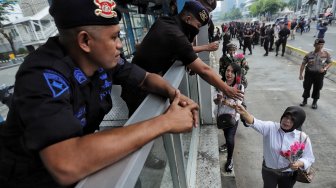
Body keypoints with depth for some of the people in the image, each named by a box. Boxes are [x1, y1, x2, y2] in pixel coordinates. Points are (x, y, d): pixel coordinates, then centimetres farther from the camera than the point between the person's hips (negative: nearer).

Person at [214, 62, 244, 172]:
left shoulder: (240, 87, -21)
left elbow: (238, 105, -22)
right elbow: (215, 101, -13)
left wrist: (226, 102, -39)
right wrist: (218, 99, -36)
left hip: (233, 116, -3)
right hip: (221, 114, 3)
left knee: (230, 138, -4)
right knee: (225, 132, 28)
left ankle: (229, 160, 22)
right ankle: (227, 144, 61)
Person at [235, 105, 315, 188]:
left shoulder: (302, 138, -17)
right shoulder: (271, 127, -21)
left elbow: (309, 158, -7)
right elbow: (255, 123, -40)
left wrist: (299, 163, -28)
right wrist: (244, 113, -60)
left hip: (288, 175, 1)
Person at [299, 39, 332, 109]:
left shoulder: (326, 54, -4)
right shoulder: (309, 54, -7)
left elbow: (330, 62, 6)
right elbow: (303, 64, -2)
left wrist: (325, 68, -14)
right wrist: (300, 74, -4)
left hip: (319, 74, 0)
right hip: (309, 73, 0)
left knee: (317, 88, 10)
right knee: (306, 87, 9)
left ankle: (315, 102, 28)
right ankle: (305, 100, 28)